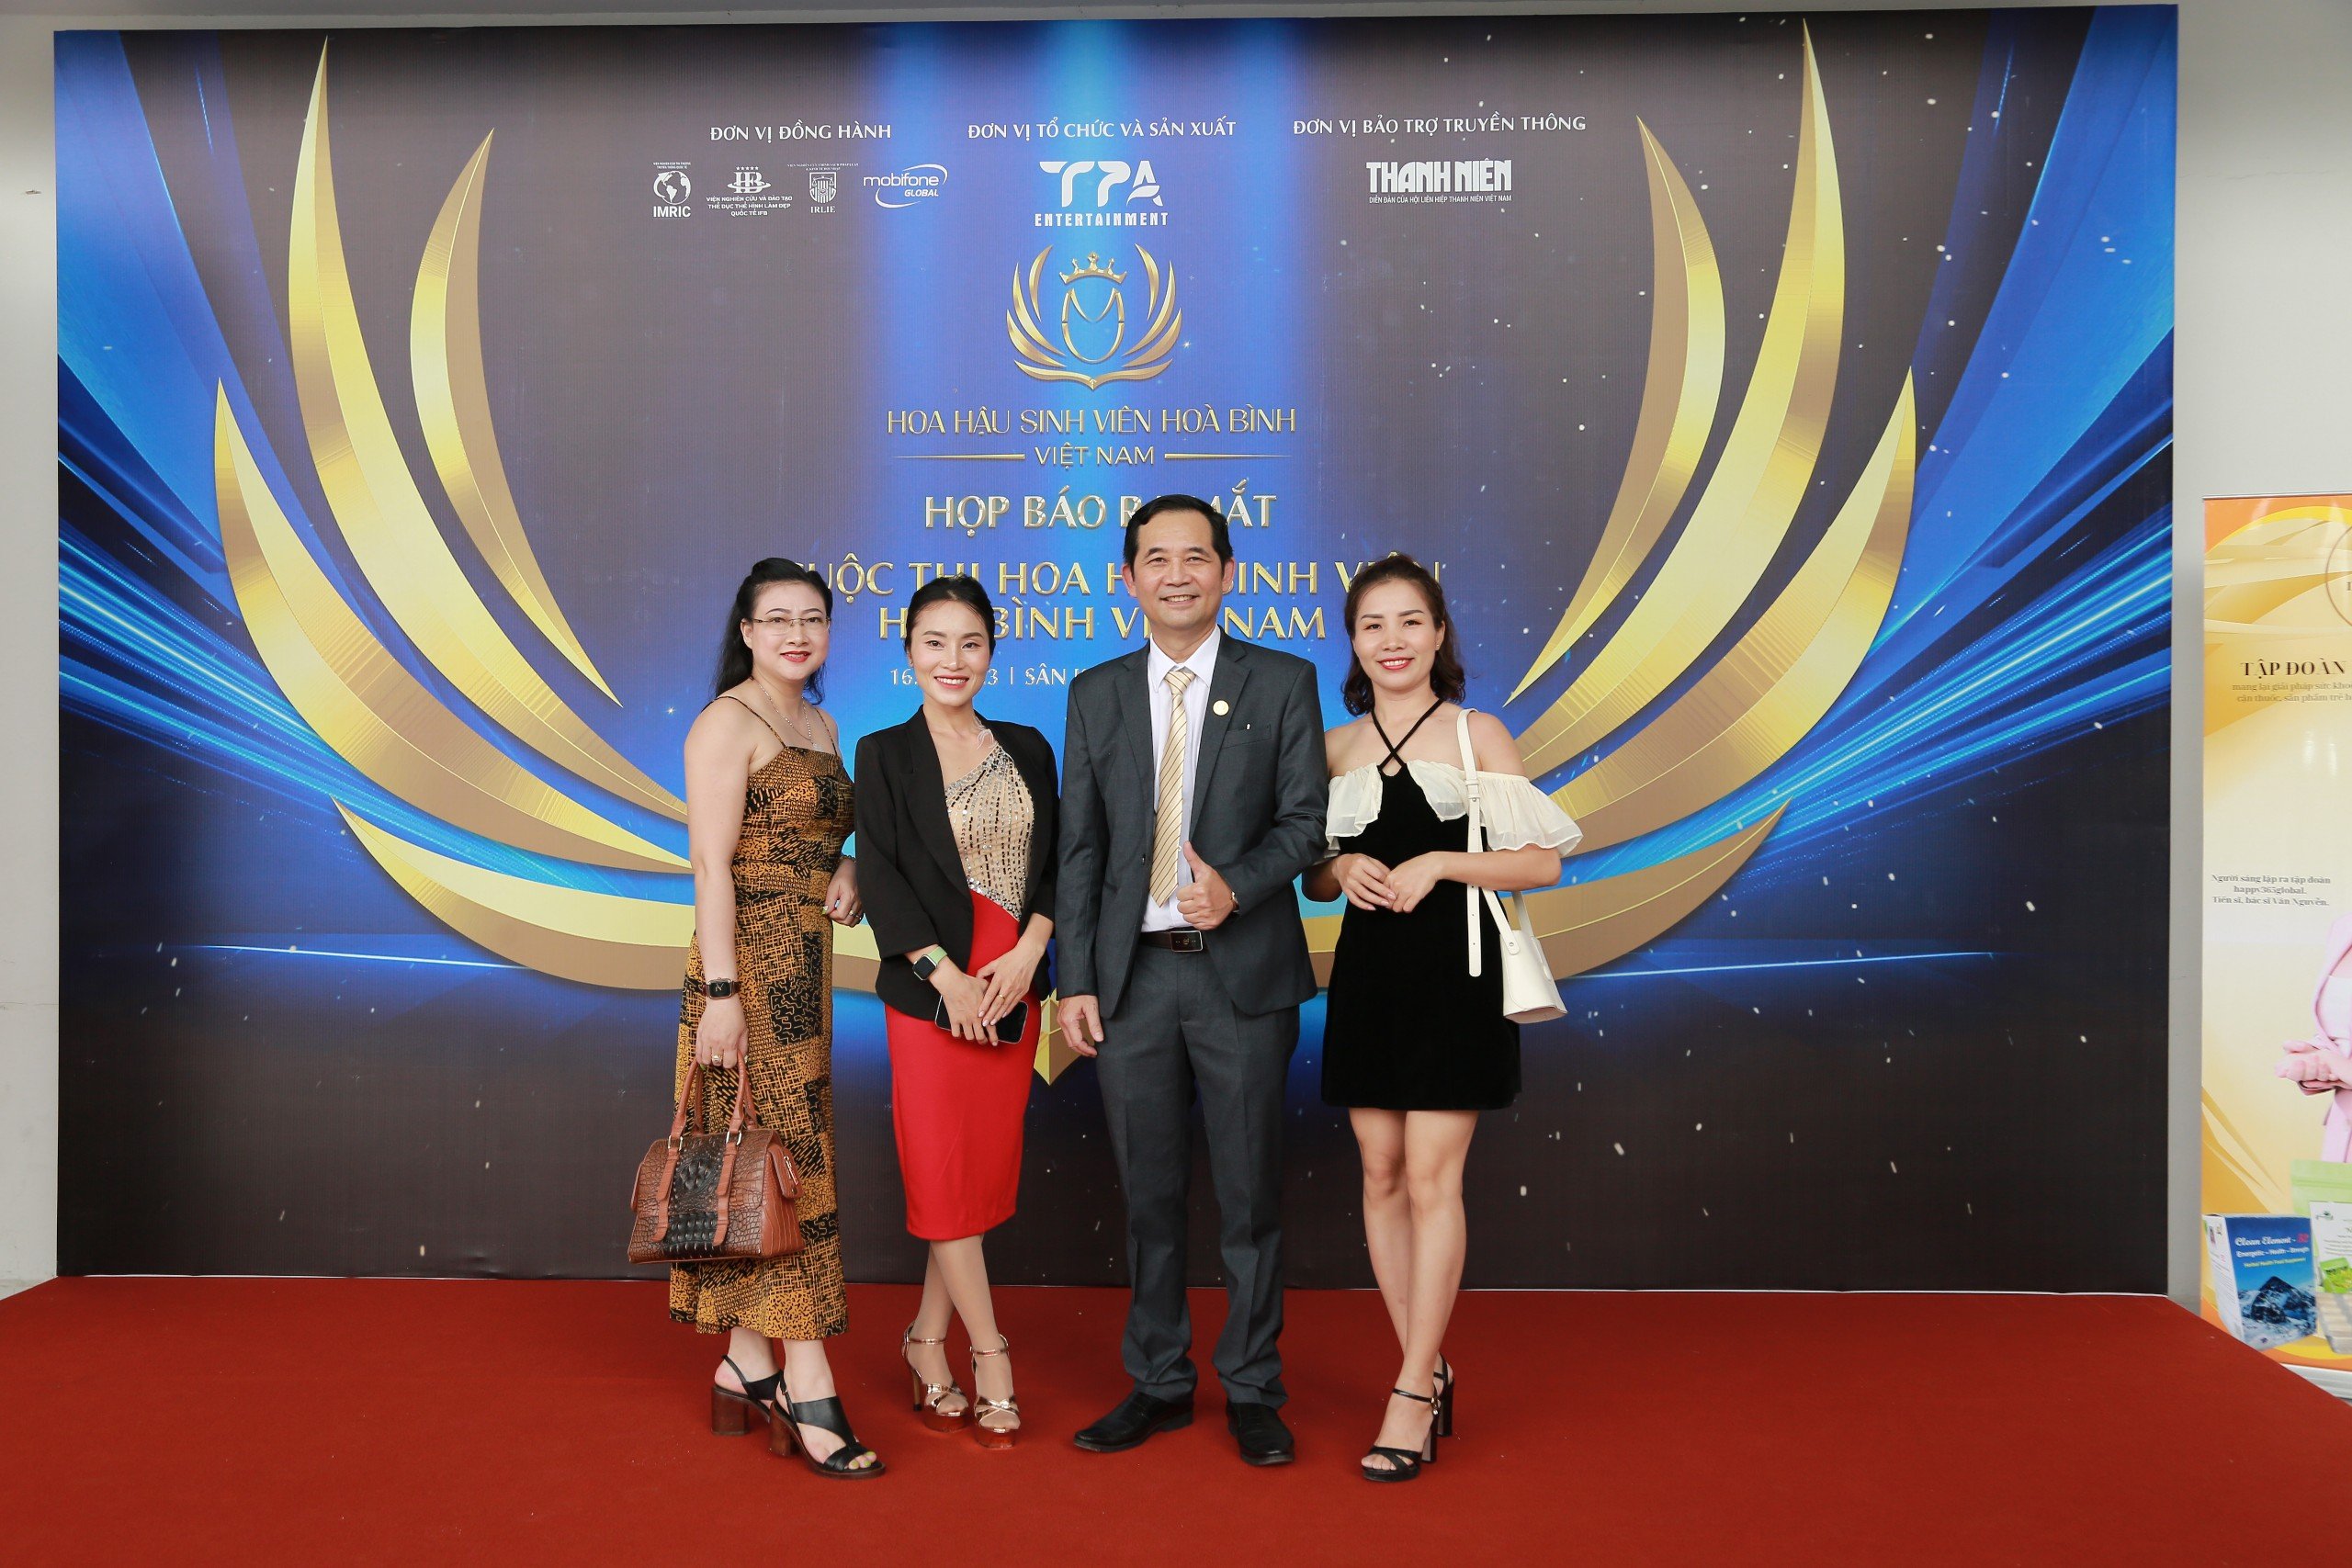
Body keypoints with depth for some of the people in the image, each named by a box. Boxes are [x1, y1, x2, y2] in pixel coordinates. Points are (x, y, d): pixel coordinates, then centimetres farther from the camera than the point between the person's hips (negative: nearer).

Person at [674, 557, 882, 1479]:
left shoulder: (822, 726, 16)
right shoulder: (728, 721, -8)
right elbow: (711, 865, -15)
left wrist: (844, 872, 2)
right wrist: (718, 992, -21)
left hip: (807, 966, 8)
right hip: (750, 962, -8)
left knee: (784, 1152, 10)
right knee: (786, 1156, -6)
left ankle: (746, 1366, 20)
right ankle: (808, 1386, 1)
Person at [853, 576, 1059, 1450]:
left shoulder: (1028, 750, 10)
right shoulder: (885, 755, 1)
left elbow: (1055, 862, 7)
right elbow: (880, 877, -6)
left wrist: (1028, 952, -9)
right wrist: (946, 971, -14)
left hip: (1015, 985, 4)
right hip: (930, 987, -3)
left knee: (985, 1171, 7)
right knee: (946, 1175, -2)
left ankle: (928, 1344, 21)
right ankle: (991, 1356, 11)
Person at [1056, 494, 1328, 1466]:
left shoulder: (1283, 683, 2)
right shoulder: (1096, 695, 9)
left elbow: (1305, 819, -2)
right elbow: (1079, 848, 7)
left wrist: (1238, 885, -21)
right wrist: (1076, 981, 1)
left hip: (1243, 973, -2)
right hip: (1132, 977, 2)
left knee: (1249, 1192, 6)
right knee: (1148, 1193, 11)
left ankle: (1252, 1392, 22)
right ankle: (1159, 1383, 27)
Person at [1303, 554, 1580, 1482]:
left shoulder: (1478, 734, 2)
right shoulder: (1336, 748, 10)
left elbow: (1543, 861, -2)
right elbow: (1313, 879, 15)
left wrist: (1440, 862, -14)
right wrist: (1345, 869, -7)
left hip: (1453, 974, -4)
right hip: (1368, 976, 4)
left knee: (1431, 1177, -6)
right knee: (1382, 1175, 6)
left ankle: (1411, 1392, 3)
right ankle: (1429, 1373, 20)